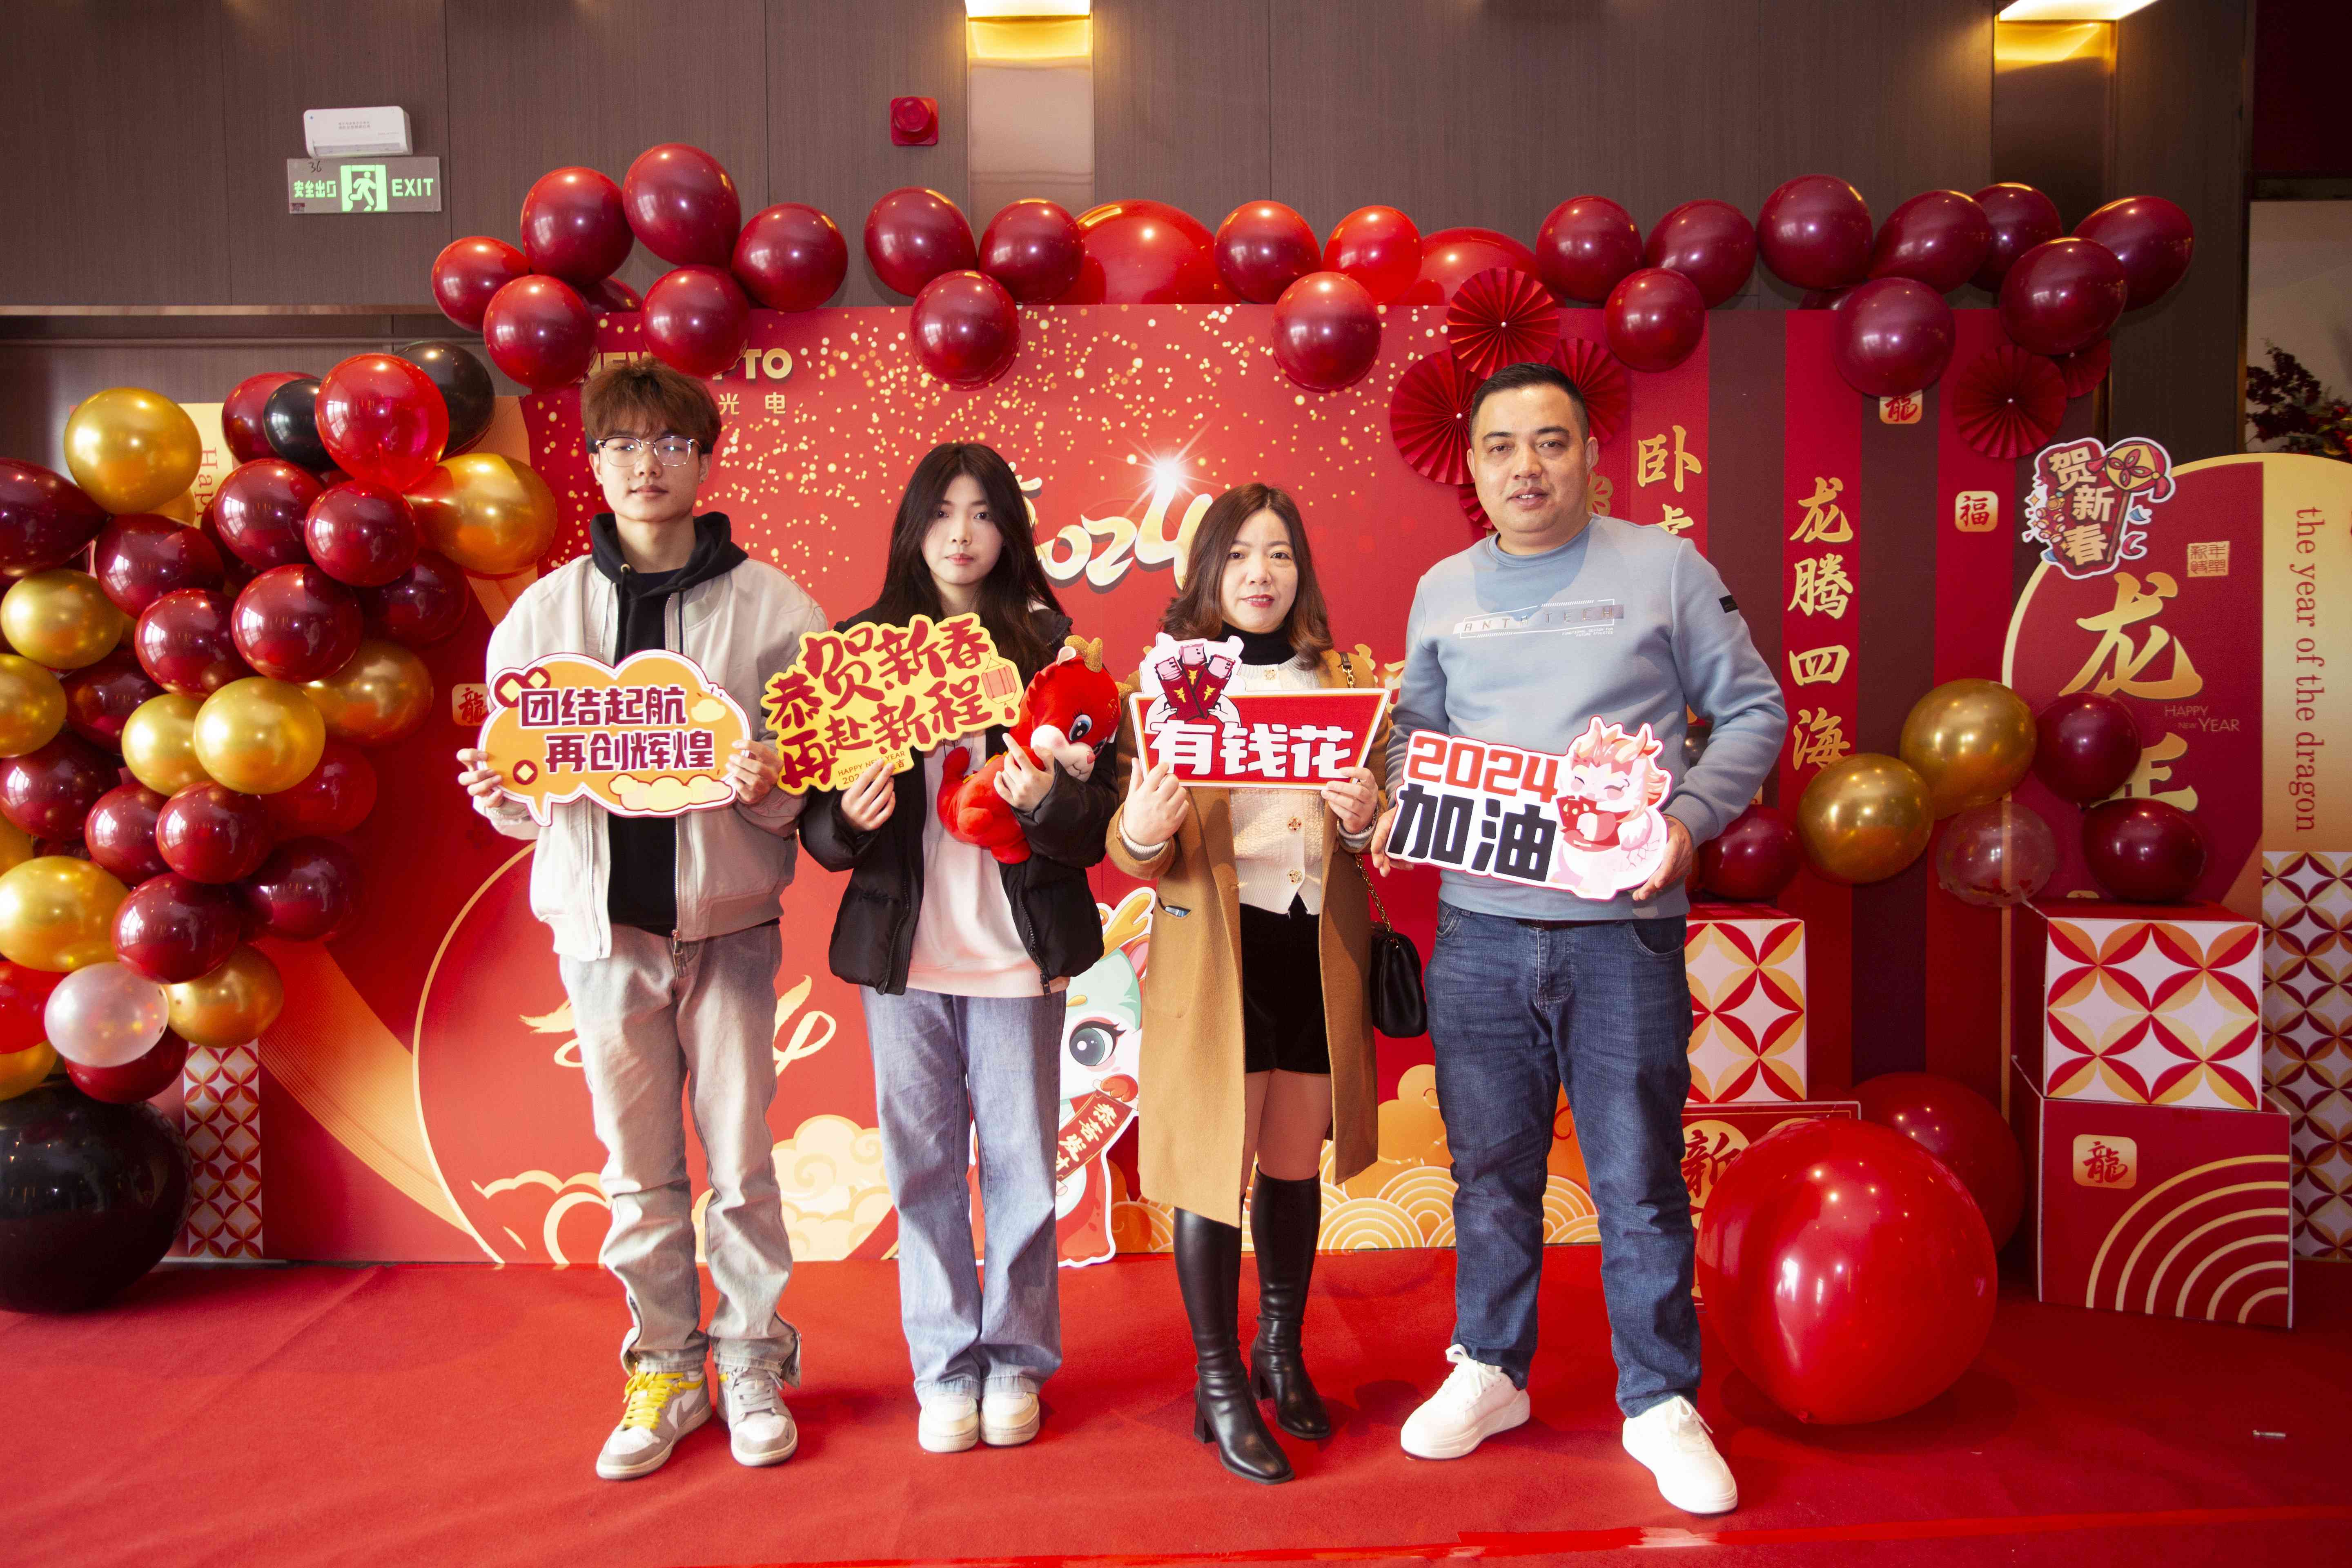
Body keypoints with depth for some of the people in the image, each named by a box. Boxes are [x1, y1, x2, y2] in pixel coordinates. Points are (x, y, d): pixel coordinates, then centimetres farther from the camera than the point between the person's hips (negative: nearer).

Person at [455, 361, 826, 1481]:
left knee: (739, 1157, 5)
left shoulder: (770, 605, -1)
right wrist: (499, 792, -12)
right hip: (602, 916, 2)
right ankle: (665, 1369, 26)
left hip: (727, 914, -2)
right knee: (636, 1166, 10)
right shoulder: (544, 610, 6)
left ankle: (754, 1366, 23)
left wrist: (769, 788, -21)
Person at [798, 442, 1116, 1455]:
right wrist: (847, 820, -16)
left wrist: (1048, 800, -23)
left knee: (1019, 1160, 8)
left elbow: (1102, 810, -3)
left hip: (1018, 945, -1)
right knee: (922, 1162, 10)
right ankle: (946, 1365, 27)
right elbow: (819, 819, 5)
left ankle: (1016, 1358, 27)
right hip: (901, 948, 1)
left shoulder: (1048, 643, 1)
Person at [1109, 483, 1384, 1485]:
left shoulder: (1347, 681, 11)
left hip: (1318, 947, 3)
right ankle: (1220, 1386, 17)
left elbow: (1372, 833, 13)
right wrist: (1140, 833, -24)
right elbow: (1135, 848, -1)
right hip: (1212, 950, -3)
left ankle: (1281, 1353, 35)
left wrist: (1365, 817, -10)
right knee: (1215, 1165, 0)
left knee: (1296, 1166, 14)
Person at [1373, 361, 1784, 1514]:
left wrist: (1691, 815, -11)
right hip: (1478, 920, 3)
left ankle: (1661, 1403, 24)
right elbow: (1413, 724, 19)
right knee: (1489, 1166, 13)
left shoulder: (1663, 568, 2)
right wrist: (1401, 803, -1)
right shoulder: (1443, 590, 11)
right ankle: (1490, 1371, 32)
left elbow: (1753, 711, 4)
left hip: (1620, 924, -2)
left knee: (1638, 1178, 5)